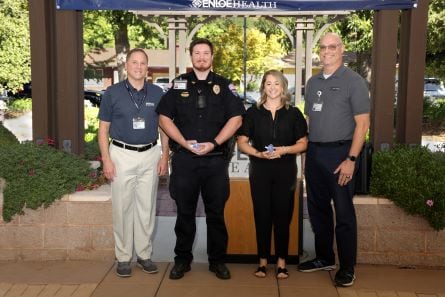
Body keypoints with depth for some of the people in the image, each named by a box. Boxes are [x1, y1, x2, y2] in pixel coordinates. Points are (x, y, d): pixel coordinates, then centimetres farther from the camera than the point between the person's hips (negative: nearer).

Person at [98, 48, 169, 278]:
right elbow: (103, 129, 1)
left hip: (150, 155, 2)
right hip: (122, 155, -2)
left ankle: (144, 254, 19)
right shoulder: (113, 93, -1)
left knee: (147, 207, 8)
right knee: (122, 207, 2)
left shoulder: (157, 93, 4)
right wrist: (106, 159, -7)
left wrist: (165, 156, 2)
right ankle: (123, 257, 14)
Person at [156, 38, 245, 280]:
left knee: (216, 212, 7)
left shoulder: (224, 85, 7)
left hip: (216, 158, 0)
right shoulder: (178, 84, 8)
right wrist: (185, 142, -10)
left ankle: (217, 260, 19)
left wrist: (214, 143, -12)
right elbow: (164, 117, 3)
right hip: (184, 158, 0)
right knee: (184, 211, 8)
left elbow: (236, 118, 0)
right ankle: (182, 259, 20)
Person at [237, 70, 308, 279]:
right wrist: (259, 153, -13)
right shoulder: (253, 112, 6)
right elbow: (242, 142, 4)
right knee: (262, 215, 3)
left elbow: (303, 144, 5)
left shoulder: (293, 113, 6)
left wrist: (284, 150, -13)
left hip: (285, 171, 0)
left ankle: (281, 262, 12)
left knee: (283, 215, 2)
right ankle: (263, 260, 14)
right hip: (260, 171, 0)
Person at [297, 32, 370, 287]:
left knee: (343, 212, 1)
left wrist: (351, 159, -16)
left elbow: (362, 123, -9)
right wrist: (306, 150, 7)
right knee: (317, 208, 14)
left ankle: (347, 268, 14)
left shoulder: (354, 81, -5)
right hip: (314, 152, 6)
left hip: (339, 153, -6)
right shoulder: (313, 82, 13)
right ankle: (324, 258, 29)